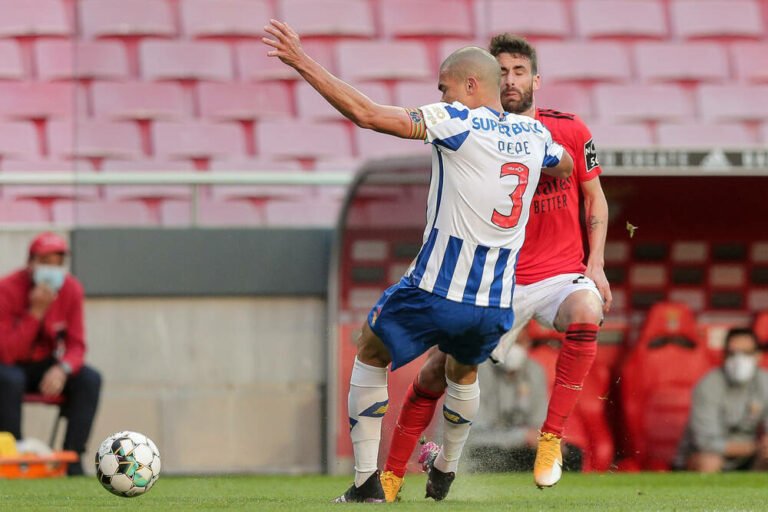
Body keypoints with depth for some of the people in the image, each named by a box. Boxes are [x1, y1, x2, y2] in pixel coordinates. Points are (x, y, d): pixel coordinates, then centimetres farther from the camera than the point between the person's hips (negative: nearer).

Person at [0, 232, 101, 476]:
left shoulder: (71, 289, -7)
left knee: (90, 379, -20)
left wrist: (62, 369, -29)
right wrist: (36, 311, -33)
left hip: (45, 365, 5)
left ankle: (72, 458, -21)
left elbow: (76, 345, -6)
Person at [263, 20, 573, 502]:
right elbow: (566, 167, 32)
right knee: (464, 370, 35)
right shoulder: (534, 133, 7)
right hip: (497, 308, 5)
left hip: (436, 294, -5)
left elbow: (366, 114, -17)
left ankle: (367, 481, 11)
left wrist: (302, 62, -13)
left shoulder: (456, 122, -11)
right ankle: (445, 475, 46)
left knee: (371, 353, 19)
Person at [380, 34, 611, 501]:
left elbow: (595, 199, 7)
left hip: (562, 274, -1)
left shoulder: (569, 131, -4)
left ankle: (552, 440, -26)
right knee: (436, 370, -4)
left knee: (586, 314, -35)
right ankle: (392, 477, 12)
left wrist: (596, 265, -4)